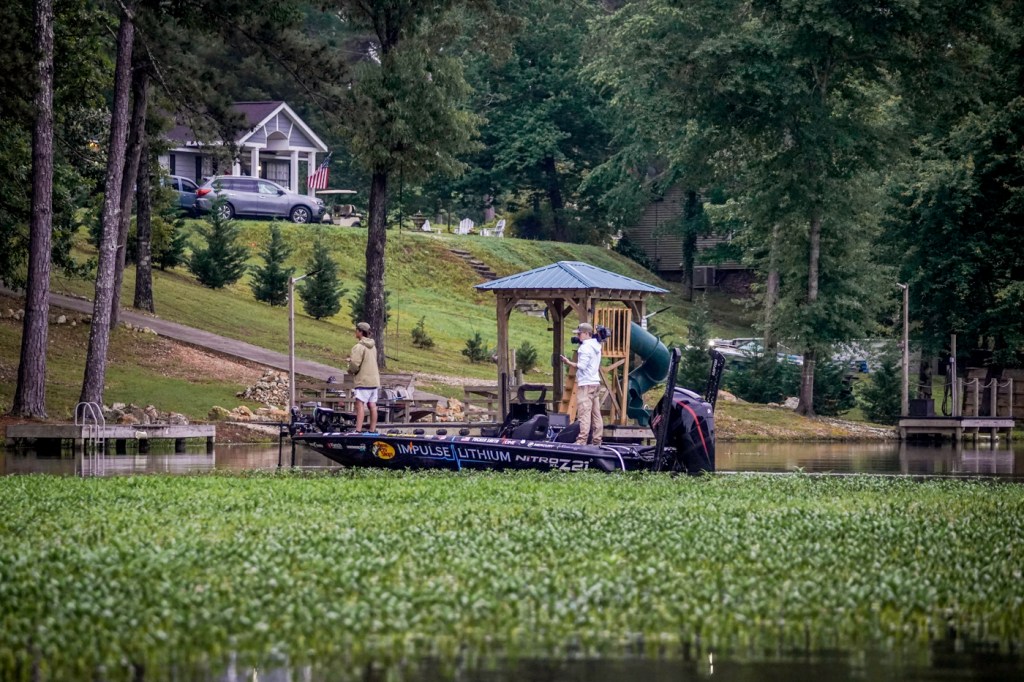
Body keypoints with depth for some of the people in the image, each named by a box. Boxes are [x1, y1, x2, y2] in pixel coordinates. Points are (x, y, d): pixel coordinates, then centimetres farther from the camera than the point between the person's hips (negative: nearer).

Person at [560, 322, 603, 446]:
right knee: (596, 413, 7)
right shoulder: (596, 346, 16)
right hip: (596, 382, 9)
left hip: (586, 384, -9)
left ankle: (582, 440, -17)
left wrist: (569, 363, -10)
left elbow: (582, 366, -18)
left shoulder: (585, 347, -12)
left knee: (584, 413, -12)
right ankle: (596, 440, 7)